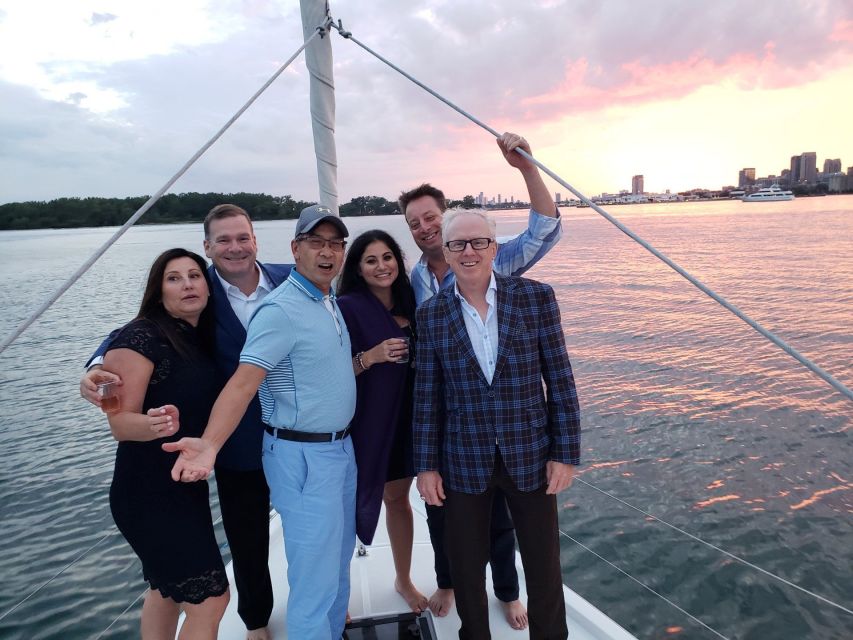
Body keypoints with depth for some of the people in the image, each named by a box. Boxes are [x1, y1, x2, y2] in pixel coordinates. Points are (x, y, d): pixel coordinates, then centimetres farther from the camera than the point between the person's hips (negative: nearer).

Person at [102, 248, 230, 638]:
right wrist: (152, 424, -41)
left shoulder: (201, 339, 3)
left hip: (186, 485, 9)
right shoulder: (143, 336, -19)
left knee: (169, 589, 23)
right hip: (149, 493, -8)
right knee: (210, 599, -2)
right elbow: (121, 422, -22)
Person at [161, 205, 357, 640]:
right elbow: (243, 382, -28)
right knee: (315, 574, 0)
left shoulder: (332, 302, 8)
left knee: (338, 557, 24)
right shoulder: (281, 310, -19)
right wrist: (209, 445, -39)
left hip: (341, 446, 9)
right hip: (304, 456, -9)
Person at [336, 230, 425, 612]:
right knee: (353, 501, 5)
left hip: (404, 418, 5)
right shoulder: (348, 307, -12)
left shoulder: (408, 301, 6)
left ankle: (403, 579, 36)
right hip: (364, 421, -5)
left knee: (397, 497, 18)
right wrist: (371, 356, -27)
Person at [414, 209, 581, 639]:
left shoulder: (536, 297, -6)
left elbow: (560, 381, -4)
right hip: (464, 461, 1)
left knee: (544, 567, 16)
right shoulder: (431, 314, -3)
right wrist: (426, 465, 0)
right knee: (465, 569, 16)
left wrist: (565, 453, -6)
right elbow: (427, 397, 0)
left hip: (530, 455, 0)